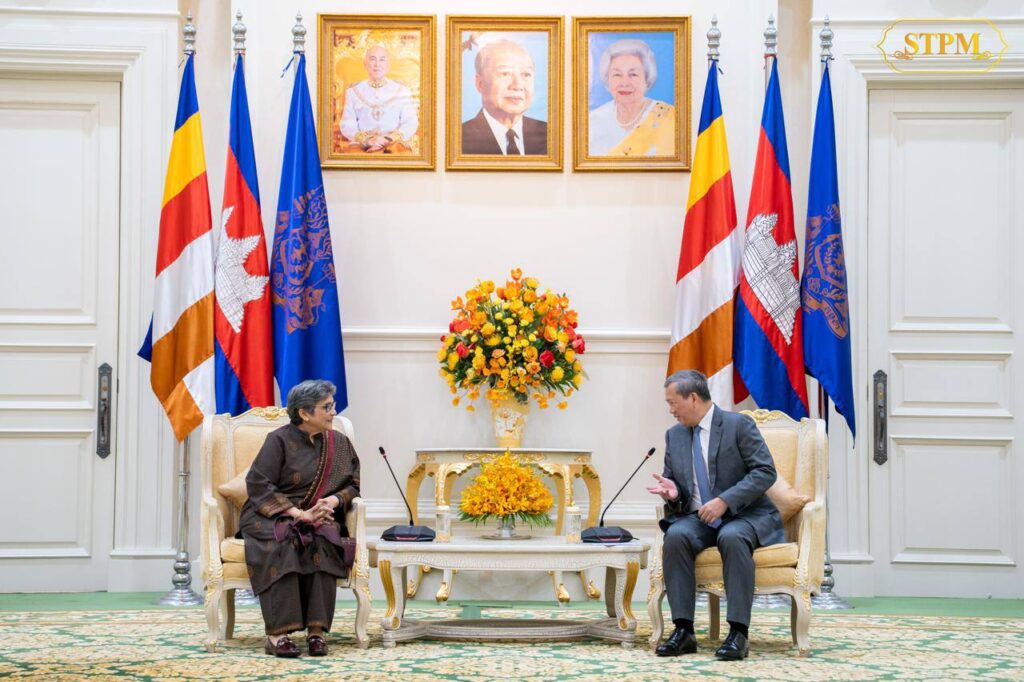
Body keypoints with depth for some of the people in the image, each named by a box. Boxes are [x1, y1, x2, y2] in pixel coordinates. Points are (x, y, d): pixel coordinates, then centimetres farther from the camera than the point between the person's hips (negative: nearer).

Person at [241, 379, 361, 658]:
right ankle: (277, 632, -39)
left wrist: (334, 500, -11)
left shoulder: (340, 443, 10)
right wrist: (298, 513, -21)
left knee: (322, 541, -32)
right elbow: (258, 484, -13)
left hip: (318, 518, 3)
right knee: (283, 542, -37)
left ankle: (316, 629, -34)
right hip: (271, 517, -3)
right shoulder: (279, 440, -5)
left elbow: (353, 485, 12)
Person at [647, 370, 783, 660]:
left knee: (732, 537, -38)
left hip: (744, 516, -4)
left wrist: (725, 501, -22)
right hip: (699, 518, 4)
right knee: (676, 535, -29)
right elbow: (673, 481, 21)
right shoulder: (674, 435, 12)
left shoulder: (739, 425, -6)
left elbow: (765, 472, -13)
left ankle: (738, 633, -34)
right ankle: (683, 630, -28)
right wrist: (673, 493, -5)